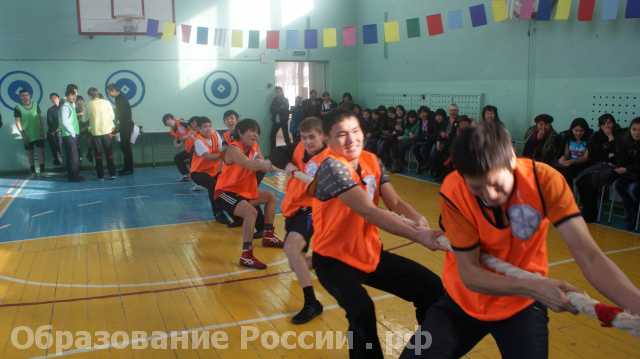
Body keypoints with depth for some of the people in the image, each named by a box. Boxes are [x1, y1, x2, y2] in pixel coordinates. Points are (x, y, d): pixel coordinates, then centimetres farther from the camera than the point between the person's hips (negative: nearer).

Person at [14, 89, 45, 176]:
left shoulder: (35, 105, 4)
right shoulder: (18, 108, -4)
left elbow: (40, 118, 8)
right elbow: (18, 122, -6)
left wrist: (43, 130, 3)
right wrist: (22, 133, -13)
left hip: (38, 133, 2)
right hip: (27, 135, -2)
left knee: (41, 150, -1)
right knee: (30, 152, 6)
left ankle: (42, 170, 6)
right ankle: (32, 171, 14)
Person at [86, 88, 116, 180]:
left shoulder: (89, 104, -4)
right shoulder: (106, 102, -1)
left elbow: (87, 118, 1)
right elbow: (112, 116, 1)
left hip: (95, 132, -1)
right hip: (107, 130, 1)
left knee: (98, 155, 7)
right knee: (109, 153, 10)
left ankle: (100, 175, 7)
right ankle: (112, 174, 7)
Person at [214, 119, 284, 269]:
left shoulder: (254, 147, 3)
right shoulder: (233, 149, -24)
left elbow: (263, 165, -4)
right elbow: (252, 165, -39)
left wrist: (264, 164, -25)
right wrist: (264, 163, -24)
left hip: (244, 190, 10)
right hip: (225, 192, -10)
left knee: (271, 197, 23)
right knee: (251, 212, -33)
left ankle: (268, 235, 33)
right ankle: (246, 255, -27)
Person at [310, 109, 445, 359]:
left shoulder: (372, 161, 1)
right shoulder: (331, 167, -23)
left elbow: (395, 203, -4)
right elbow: (369, 212, -33)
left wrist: (419, 221, -26)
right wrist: (418, 236, -39)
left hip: (371, 253, 7)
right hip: (335, 259, -7)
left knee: (431, 287, 3)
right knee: (362, 312, -33)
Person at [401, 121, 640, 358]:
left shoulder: (544, 180, -22)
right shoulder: (454, 193, -24)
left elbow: (588, 254, -26)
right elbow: (469, 274, -22)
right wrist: (534, 287, -36)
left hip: (522, 305, 1)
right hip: (463, 301, 0)